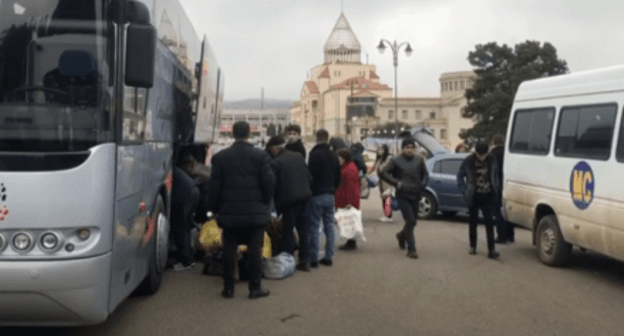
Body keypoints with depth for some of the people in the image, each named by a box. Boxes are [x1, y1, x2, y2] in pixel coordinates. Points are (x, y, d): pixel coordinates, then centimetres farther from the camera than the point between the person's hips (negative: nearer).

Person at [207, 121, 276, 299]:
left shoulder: (220, 157, 0)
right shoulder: (261, 156, -4)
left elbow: (214, 186, 1)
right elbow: (269, 182, -5)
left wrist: (214, 208, 10)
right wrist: (264, 203, 10)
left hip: (229, 211, 1)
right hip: (255, 212, -1)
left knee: (229, 250, 8)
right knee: (255, 249, 5)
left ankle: (228, 288, 13)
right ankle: (255, 287, 9)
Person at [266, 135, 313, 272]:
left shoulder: (276, 163, -11)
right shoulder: (298, 157, 9)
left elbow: (272, 184, -11)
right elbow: (309, 177, 11)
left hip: (288, 200, -6)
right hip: (303, 198, 6)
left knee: (288, 231, 3)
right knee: (303, 230, 12)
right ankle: (305, 261, 18)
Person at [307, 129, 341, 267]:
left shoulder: (314, 154, -13)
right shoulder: (334, 156, 9)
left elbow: (310, 175, -14)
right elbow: (338, 177, 15)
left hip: (317, 195, -6)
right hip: (330, 196, 6)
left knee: (314, 227, -1)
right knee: (329, 226, 10)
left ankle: (313, 258, 1)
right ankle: (328, 257, 13)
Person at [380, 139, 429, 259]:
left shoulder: (419, 160, 9)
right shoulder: (395, 161, -2)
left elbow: (425, 174, 18)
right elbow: (384, 173, -6)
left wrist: (422, 185, 1)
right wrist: (397, 183, -13)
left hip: (415, 195, 4)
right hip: (403, 195, -4)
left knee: (412, 222, 12)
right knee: (410, 221, -11)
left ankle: (402, 236, 44)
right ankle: (411, 249, -4)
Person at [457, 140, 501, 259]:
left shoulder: (492, 160, -2)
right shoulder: (468, 161, -8)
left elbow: (495, 175, 12)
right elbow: (460, 176, 2)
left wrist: (495, 189, 6)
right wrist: (465, 190, -5)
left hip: (487, 196, 1)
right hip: (474, 196, -1)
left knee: (489, 222, -6)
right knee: (473, 221, 10)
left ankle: (491, 250, -8)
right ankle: (473, 246, 24)